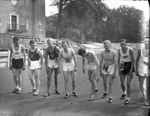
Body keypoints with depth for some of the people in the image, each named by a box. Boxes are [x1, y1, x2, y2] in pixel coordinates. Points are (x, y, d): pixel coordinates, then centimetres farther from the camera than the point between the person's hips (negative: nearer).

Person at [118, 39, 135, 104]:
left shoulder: (130, 50, -16)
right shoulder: (119, 50, -2)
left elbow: (133, 60, -13)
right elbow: (119, 60, 6)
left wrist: (131, 70, -17)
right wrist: (119, 69, 1)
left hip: (130, 66, -4)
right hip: (123, 66, 4)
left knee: (128, 84, -11)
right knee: (122, 84, 5)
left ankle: (128, 98, 2)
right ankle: (124, 93, 36)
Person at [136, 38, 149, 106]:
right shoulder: (140, 50, -1)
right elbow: (137, 60, 5)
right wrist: (136, 69, 3)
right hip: (141, 69, 1)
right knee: (141, 84, 8)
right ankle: (144, 95, 35)